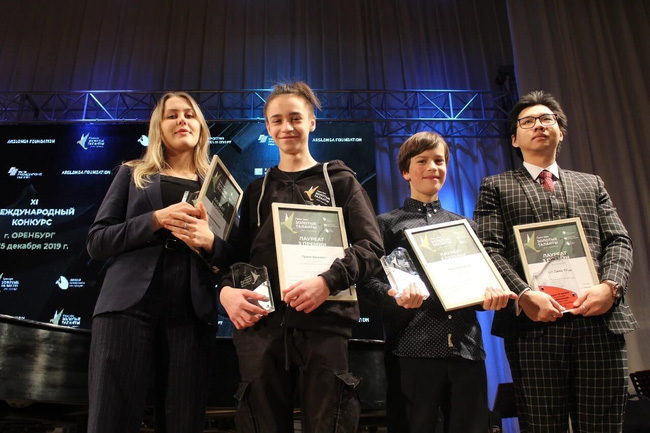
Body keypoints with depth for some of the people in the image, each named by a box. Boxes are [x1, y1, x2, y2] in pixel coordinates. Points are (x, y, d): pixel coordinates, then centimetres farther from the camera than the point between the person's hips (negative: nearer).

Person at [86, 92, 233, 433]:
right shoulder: (132, 173, 15)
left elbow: (233, 257, 12)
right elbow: (97, 242, 5)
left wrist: (209, 242, -11)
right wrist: (156, 219, -10)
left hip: (191, 312, 1)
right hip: (129, 304, -1)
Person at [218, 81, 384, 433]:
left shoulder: (340, 181, 13)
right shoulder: (256, 191, 21)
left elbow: (371, 246, 2)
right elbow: (237, 252, 18)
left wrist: (328, 281, -16)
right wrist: (226, 290, -5)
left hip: (325, 321, -2)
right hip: (261, 324, 3)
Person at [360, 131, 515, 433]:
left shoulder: (466, 225, 22)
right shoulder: (387, 223, 10)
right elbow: (370, 281, 1)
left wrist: (490, 293, -6)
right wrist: (397, 295, -20)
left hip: (466, 347, 4)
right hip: (413, 348, -3)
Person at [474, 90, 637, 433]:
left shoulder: (592, 184, 24)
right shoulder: (496, 187, 13)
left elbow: (618, 241, 13)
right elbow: (489, 249, 0)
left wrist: (609, 286, -8)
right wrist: (524, 295, -16)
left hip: (600, 320, 3)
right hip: (535, 322, -2)